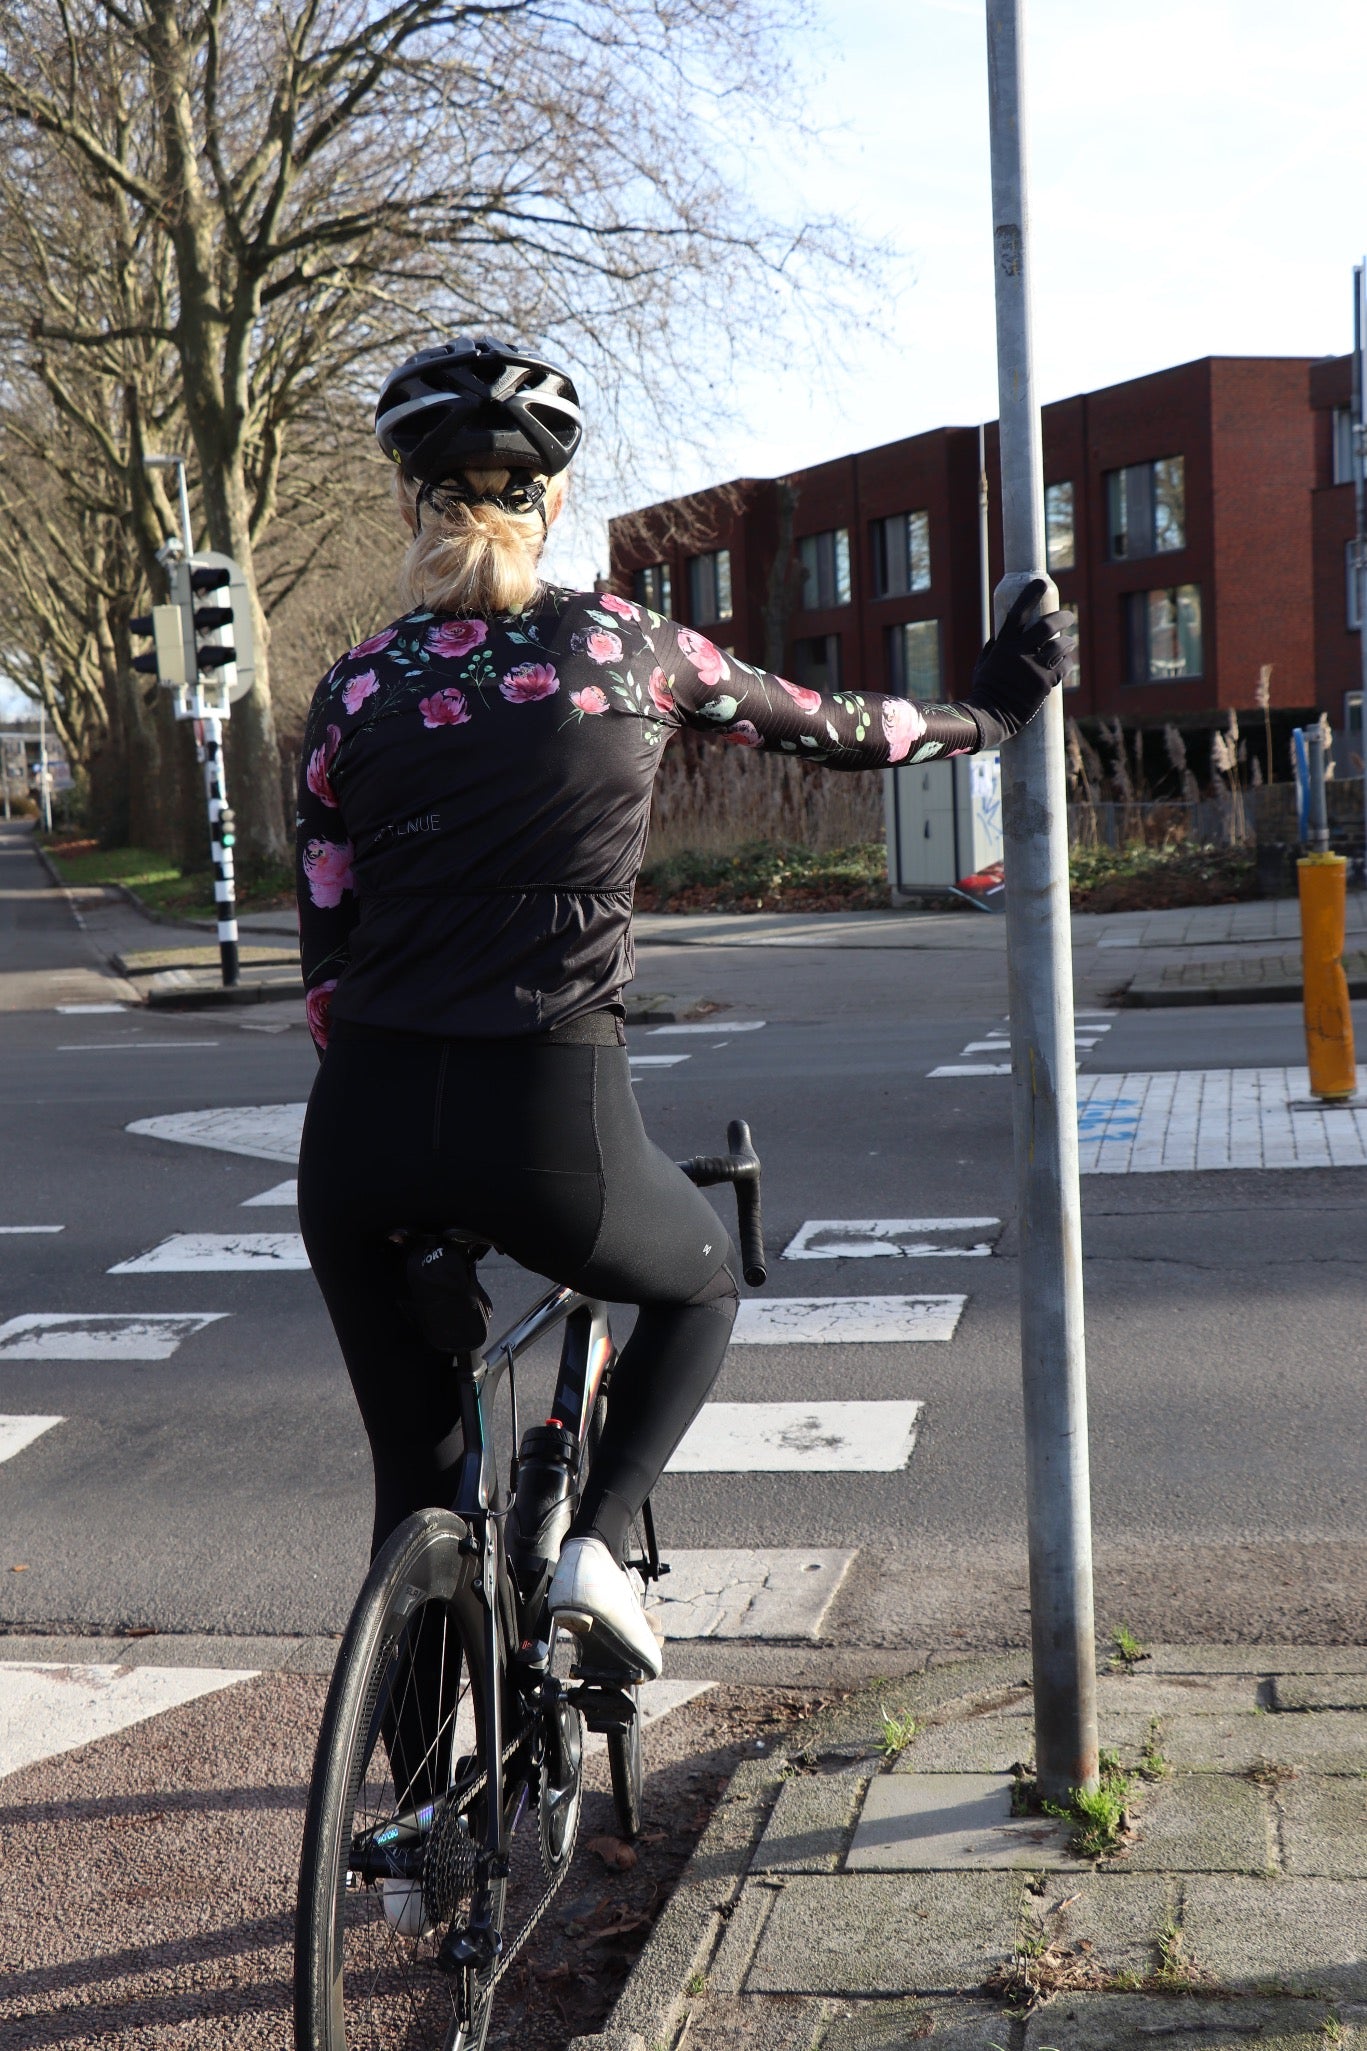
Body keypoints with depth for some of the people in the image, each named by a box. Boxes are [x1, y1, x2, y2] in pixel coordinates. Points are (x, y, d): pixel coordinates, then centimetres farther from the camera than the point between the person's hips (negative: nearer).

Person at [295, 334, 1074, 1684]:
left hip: (365, 1128, 3)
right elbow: (829, 727, 17)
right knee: (700, 1283, 31)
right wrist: (987, 714, 35)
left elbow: (326, 953, 9)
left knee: (414, 1469, 22)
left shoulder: (357, 691, 8)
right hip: (549, 1118, -2)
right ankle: (598, 1543, 12)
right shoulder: (625, 646, 3)